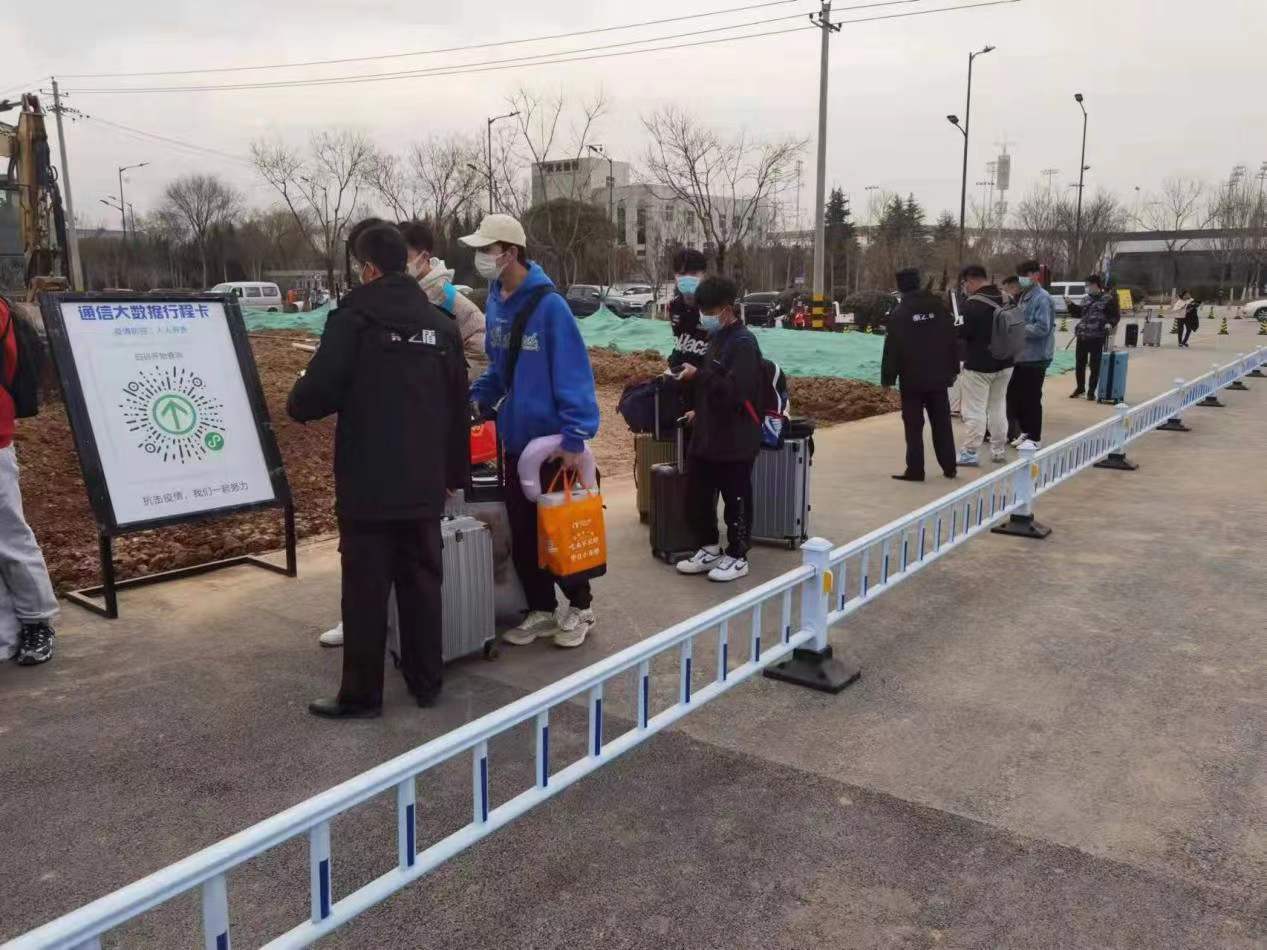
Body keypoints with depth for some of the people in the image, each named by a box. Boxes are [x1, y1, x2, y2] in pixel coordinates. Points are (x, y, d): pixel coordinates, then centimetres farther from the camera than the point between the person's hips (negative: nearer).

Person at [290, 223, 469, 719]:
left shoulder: (353, 318, -10)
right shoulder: (441, 326, 8)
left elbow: (315, 394, -15)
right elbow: (458, 409, 11)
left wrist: (297, 406, 9)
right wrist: (455, 472, 19)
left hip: (368, 484, -5)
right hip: (425, 485, 5)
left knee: (366, 591, 3)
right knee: (422, 583, 14)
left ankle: (361, 694, 12)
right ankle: (427, 683, 23)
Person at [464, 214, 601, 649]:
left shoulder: (548, 304, -18)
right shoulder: (496, 301, 5)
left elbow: (573, 373, -20)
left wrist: (574, 436, -23)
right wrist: (477, 396, 1)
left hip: (551, 441, -7)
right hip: (515, 438, 7)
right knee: (522, 533, 13)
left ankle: (580, 607, 25)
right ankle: (542, 610, 28)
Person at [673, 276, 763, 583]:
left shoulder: (743, 342, -16)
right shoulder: (716, 338, 12)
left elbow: (734, 392, -25)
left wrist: (697, 375, -22)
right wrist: (699, 411, 17)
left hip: (735, 440, -9)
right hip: (707, 434, 9)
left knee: (736, 499, 4)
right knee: (697, 494, 13)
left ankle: (737, 557, 17)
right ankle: (710, 549, 29)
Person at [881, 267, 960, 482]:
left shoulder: (899, 313, -11)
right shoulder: (939, 306, 3)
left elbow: (892, 349, -12)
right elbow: (952, 340, 7)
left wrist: (887, 378, -5)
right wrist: (953, 369, 14)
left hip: (912, 379, -4)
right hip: (938, 377, 4)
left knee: (914, 426, 1)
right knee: (942, 423, 12)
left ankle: (915, 470, 1)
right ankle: (949, 467, 17)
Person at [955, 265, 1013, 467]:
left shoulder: (972, 304, -18)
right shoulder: (1004, 300, 8)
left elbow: (966, 332, -20)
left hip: (978, 366, -7)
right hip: (1004, 363, 7)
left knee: (975, 410, -2)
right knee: (998, 407, 15)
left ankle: (971, 452, -1)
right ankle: (999, 450, 21)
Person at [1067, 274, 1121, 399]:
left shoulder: (1108, 299, -4)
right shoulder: (1088, 299, 14)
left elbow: (1116, 315, -3)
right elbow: (1079, 312, 24)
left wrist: (1110, 323, -21)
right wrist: (1071, 304, 11)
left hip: (1097, 337, -6)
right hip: (1082, 336, 6)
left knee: (1094, 365, 1)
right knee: (1079, 363, 11)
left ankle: (1091, 391, 11)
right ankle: (1080, 388, 27)